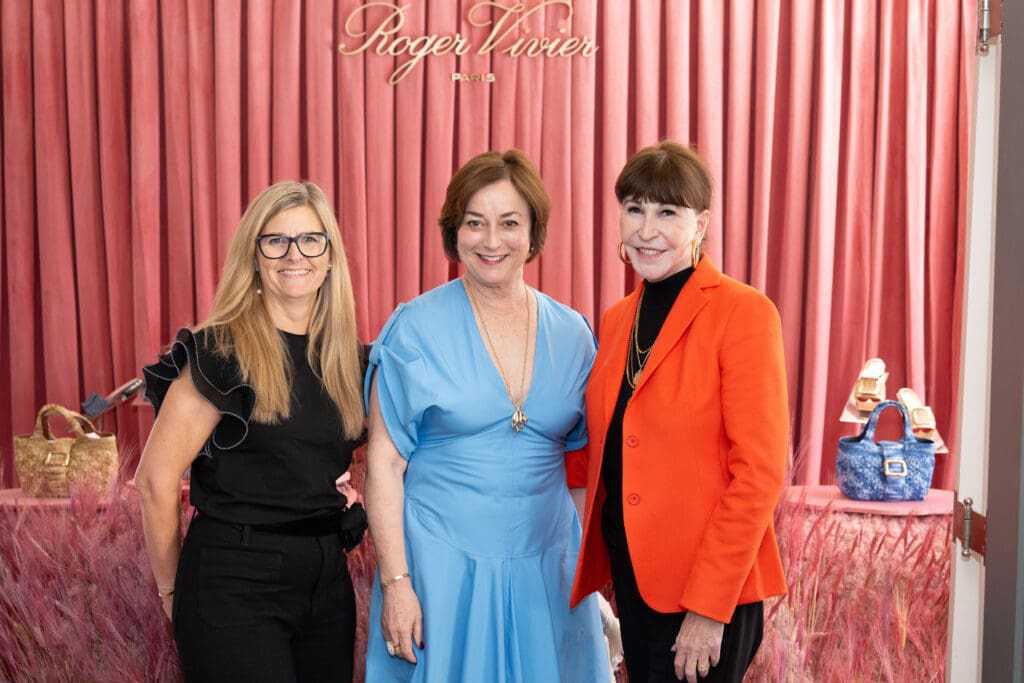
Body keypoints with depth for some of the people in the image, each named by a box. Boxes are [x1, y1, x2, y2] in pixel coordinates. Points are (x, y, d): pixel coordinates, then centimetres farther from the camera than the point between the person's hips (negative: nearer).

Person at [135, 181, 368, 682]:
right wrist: (172, 589, -4)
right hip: (235, 582, -6)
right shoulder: (222, 351, -12)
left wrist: (345, 490, 3)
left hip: (326, 578, 6)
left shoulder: (350, 359, 6)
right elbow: (155, 480, -12)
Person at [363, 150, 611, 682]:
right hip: (441, 566, -3)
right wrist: (395, 581, -12)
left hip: (546, 569, 3)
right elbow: (384, 463, -7)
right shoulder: (415, 329, -7)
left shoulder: (571, 334, 4)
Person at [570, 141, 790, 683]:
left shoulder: (742, 313, -12)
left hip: (710, 593, -6)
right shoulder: (616, 320, 9)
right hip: (631, 573, 7)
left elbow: (760, 471, -16)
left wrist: (708, 606, -18)